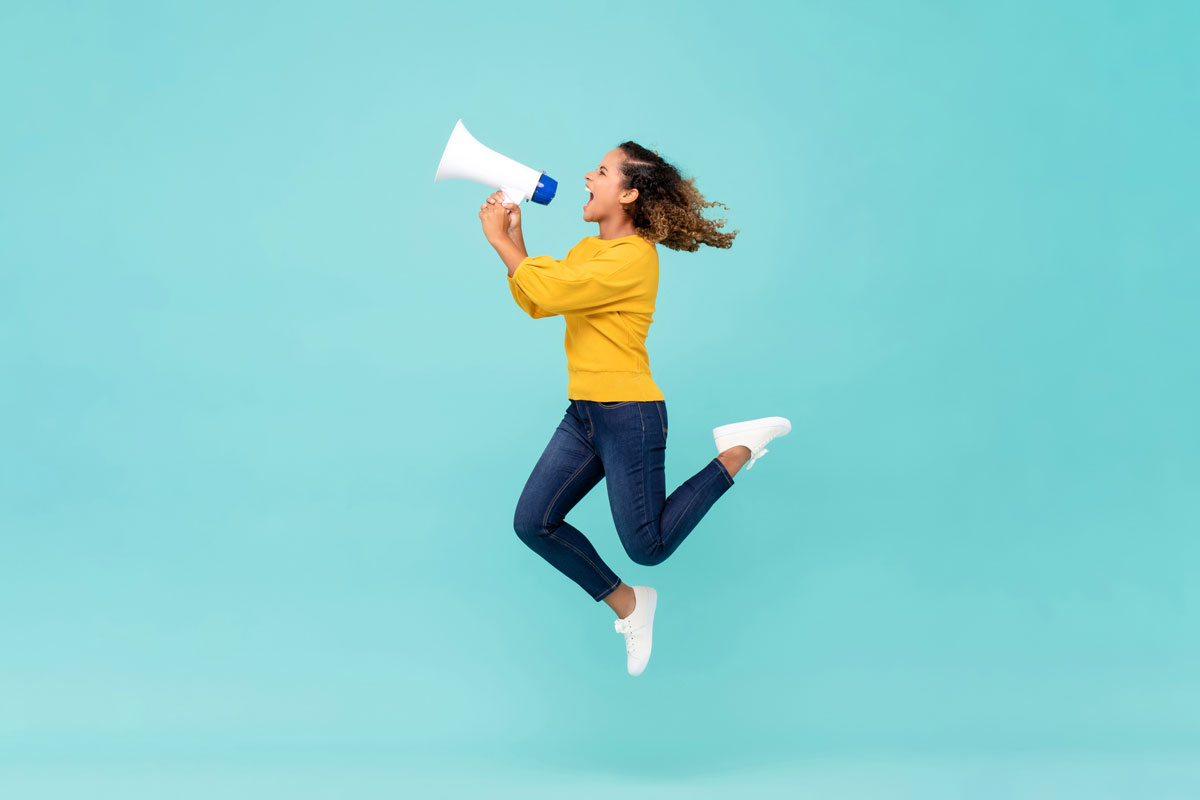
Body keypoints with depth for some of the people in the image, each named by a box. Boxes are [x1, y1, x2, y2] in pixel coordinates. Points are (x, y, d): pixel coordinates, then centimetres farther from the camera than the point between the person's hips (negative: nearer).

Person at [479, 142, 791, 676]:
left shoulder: (635, 257, -16)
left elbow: (550, 291, -23)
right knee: (533, 522, 1)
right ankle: (626, 603, 17)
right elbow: (534, 302, 8)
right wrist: (513, 238, 1)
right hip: (583, 413, 8)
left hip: (628, 415, -8)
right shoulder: (588, 249, 13)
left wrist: (500, 239, -12)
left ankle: (737, 452, 13)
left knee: (648, 547, -2)